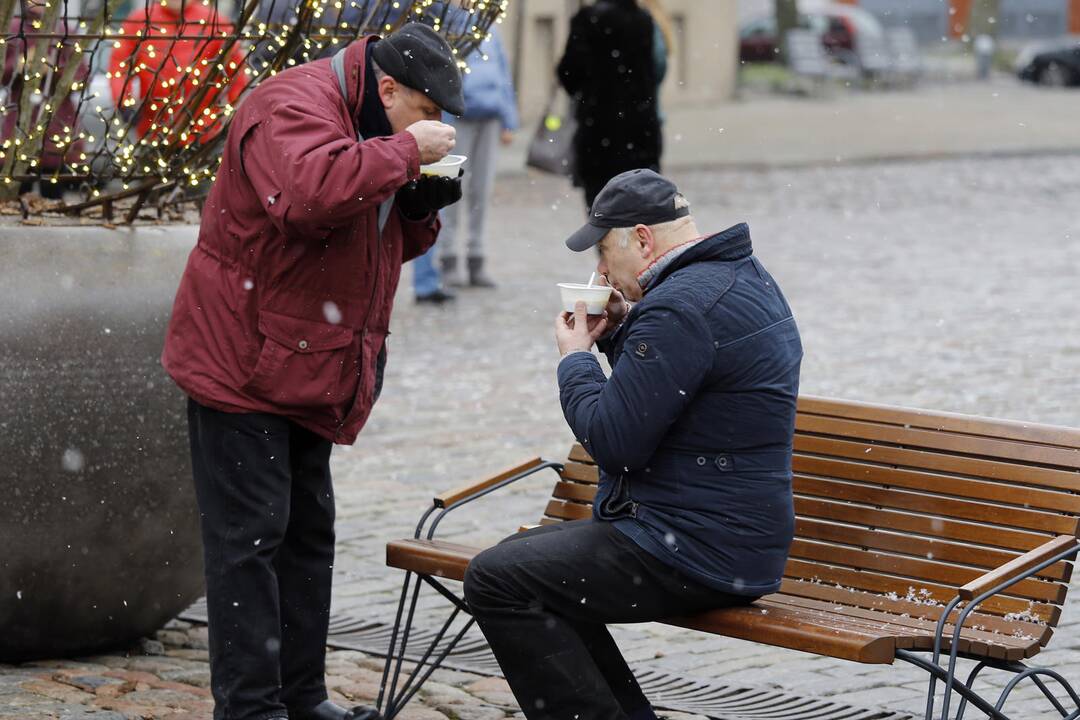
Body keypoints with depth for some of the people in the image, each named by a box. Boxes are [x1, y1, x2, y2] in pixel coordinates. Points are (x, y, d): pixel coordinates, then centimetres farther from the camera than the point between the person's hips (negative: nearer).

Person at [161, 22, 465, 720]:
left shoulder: (376, 131, 13)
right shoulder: (294, 107, -18)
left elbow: (386, 240, 22)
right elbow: (314, 192, -39)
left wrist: (421, 204, 1)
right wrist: (404, 151, -28)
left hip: (308, 373, 10)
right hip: (242, 364, -10)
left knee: (308, 533, 14)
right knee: (249, 535, -8)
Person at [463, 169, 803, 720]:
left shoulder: (679, 307, -22)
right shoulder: (746, 277, 13)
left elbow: (614, 441, -21)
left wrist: (575, 357, -6)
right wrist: (620, 332, 10)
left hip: (698, 556, -11)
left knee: (495, 581, -11)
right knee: (521, 555, 21)